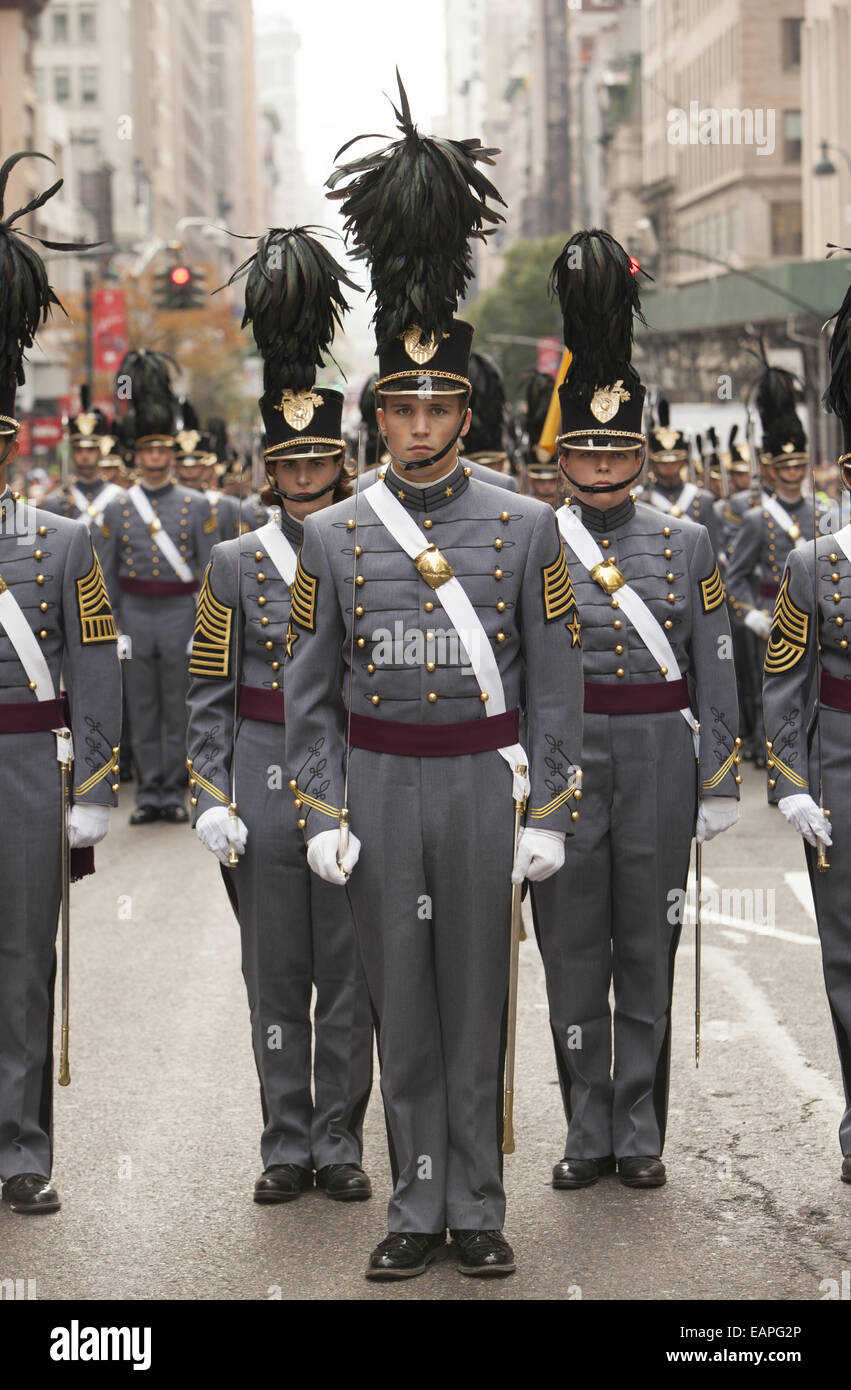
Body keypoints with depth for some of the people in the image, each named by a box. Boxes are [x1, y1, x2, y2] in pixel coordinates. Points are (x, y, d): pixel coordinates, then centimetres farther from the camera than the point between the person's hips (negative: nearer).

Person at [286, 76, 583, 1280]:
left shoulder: (527, 528, -1)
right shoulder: (331, 536, 1)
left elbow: (554, 684, 0)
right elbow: (309, 692, 3)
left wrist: (547, 813, -5)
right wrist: (321, 816, -4)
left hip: (484, 786, -1)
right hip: (378, 789, 1)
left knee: (478, 1002, 6)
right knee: (402, 1009, 8)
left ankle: (477, 1211, 16)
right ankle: (417, 1209, 18)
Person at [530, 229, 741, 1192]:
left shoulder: (684, 544, 4)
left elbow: (713, 671, 4)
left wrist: (719, 782, 0)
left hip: (658, 761, 0)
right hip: (561, 761, 0)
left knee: (648, 949, 6)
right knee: (573, 950, 5)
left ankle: (641, 1132, 16)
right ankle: (588, 1131, 17)